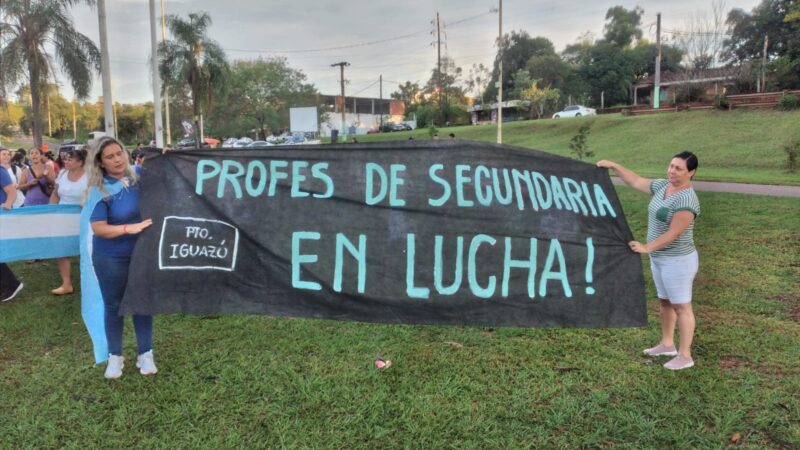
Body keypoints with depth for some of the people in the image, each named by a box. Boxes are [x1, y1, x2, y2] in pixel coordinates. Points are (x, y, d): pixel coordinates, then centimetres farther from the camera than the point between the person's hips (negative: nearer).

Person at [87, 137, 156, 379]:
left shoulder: (139, 176, -5)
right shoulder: (100, 190, -14)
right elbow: (98, 228, -20)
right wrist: (129, 228, -32)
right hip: (110, 257, -3)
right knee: (113, 306, 10)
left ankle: (145, 354, 25)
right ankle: (115, 356, 27)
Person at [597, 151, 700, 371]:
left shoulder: (686, 199, -22)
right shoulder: (662, 185, 4)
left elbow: (674, 233, -24)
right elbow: (636, 181, 17)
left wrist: (646, 247, -22)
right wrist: (614, 166, 14)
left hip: (678, 261, -9)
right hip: (659, 258, 9)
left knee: (682, 306, 1)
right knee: (665, 302, 19)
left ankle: (685, 355, 10)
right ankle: (667, 344, 33)